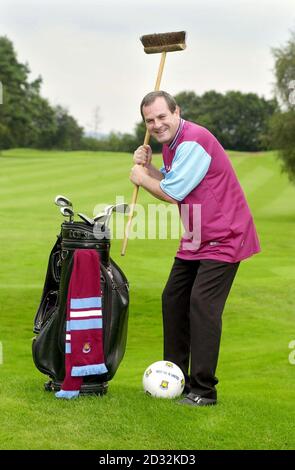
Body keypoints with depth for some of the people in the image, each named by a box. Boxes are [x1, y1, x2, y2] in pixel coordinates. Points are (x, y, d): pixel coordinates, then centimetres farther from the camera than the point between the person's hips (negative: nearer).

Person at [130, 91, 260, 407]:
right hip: (194, 242, 10)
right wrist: (148, 166, 5)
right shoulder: (170, 144, 9)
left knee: (202, 305, -15)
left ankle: (204, 390, -8)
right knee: (172, 300, 12)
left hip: (223, 239, -10)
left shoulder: (193, 142, -22)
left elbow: (172, 193, -20)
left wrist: (141, 178, -2)